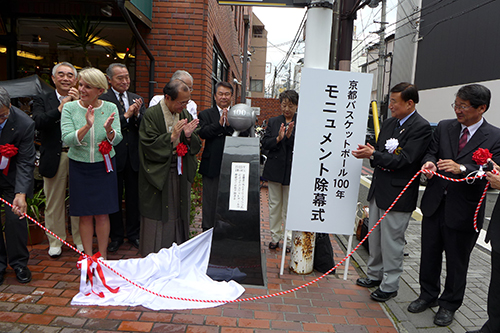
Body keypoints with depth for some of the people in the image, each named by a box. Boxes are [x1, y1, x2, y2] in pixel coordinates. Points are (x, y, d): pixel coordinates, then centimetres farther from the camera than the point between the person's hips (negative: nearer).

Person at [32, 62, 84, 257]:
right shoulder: (42, 100, 5)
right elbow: (39, 123, -11)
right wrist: (61, 107, -17)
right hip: (54, 158, 1)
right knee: (54, 202, 11)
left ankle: (80, 239, 25)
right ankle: (55, 241, 27)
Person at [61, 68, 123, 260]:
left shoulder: (110, 108, -4)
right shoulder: (69, 108, -5)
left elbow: (117, 139, -10)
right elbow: (67, 139, -16)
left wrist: (109, 129, -31)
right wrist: (87, 126, -31)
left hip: (104, 166, 0)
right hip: (79, 167, 0)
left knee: (102, 214, 5)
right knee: (85, 215, 7)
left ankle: (103, 256, 22)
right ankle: (88, 256, 24)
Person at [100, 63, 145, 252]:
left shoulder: (137, 99, 8)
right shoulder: (102, 100, -6)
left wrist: (137, 115, -16)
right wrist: (126, 116, -19)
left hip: (134, 156, 4)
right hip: (113, 156, -3)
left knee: (134, 197, 13)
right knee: (114, 197, 10)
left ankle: (133, 234, 29)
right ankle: (116, 236, 25)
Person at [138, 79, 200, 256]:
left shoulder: (185, 114, 6)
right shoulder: (151, 115, -10)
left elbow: (196, 146, 5)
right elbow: (149, 146, -16)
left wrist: (188, 136, -15)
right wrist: (172, 136, -22)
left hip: (181, 173, 5)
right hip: (158, 173, -5)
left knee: (179, 214, 11)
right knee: (157, 216, 2)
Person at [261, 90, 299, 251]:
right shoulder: (273, 122, 8)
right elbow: (265, 144, 2)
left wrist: (290, 136, -24)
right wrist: (278, 138, -14)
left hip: (292, 170, -3)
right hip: (274, 169, 3)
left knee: (289, 207, 3)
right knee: (274, 204, 11)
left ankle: (290, 239, 17)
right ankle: (275, 237, 24)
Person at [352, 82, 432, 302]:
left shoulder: (421, 127, -14)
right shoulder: (388, 123, 11)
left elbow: (403, 160, -20)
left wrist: (373, 154, -22)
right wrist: (368, 152, -8)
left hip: (398, 194, -8)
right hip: (379, 190, 8)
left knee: (392, 241, 3)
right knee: (375, 237, 18)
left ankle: (390, 285, 19)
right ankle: (375, 275, 36)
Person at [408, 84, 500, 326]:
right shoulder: (444, 127, 4)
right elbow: (431, 151, 4)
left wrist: (461, 168, -31)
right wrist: (429, 162, -20)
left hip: (463, 209, -3)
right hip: (435, 203, 4)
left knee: (457, 261, 12)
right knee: (429, 254, 17)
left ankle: (449, 304, 33)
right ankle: (428, 295, 38)